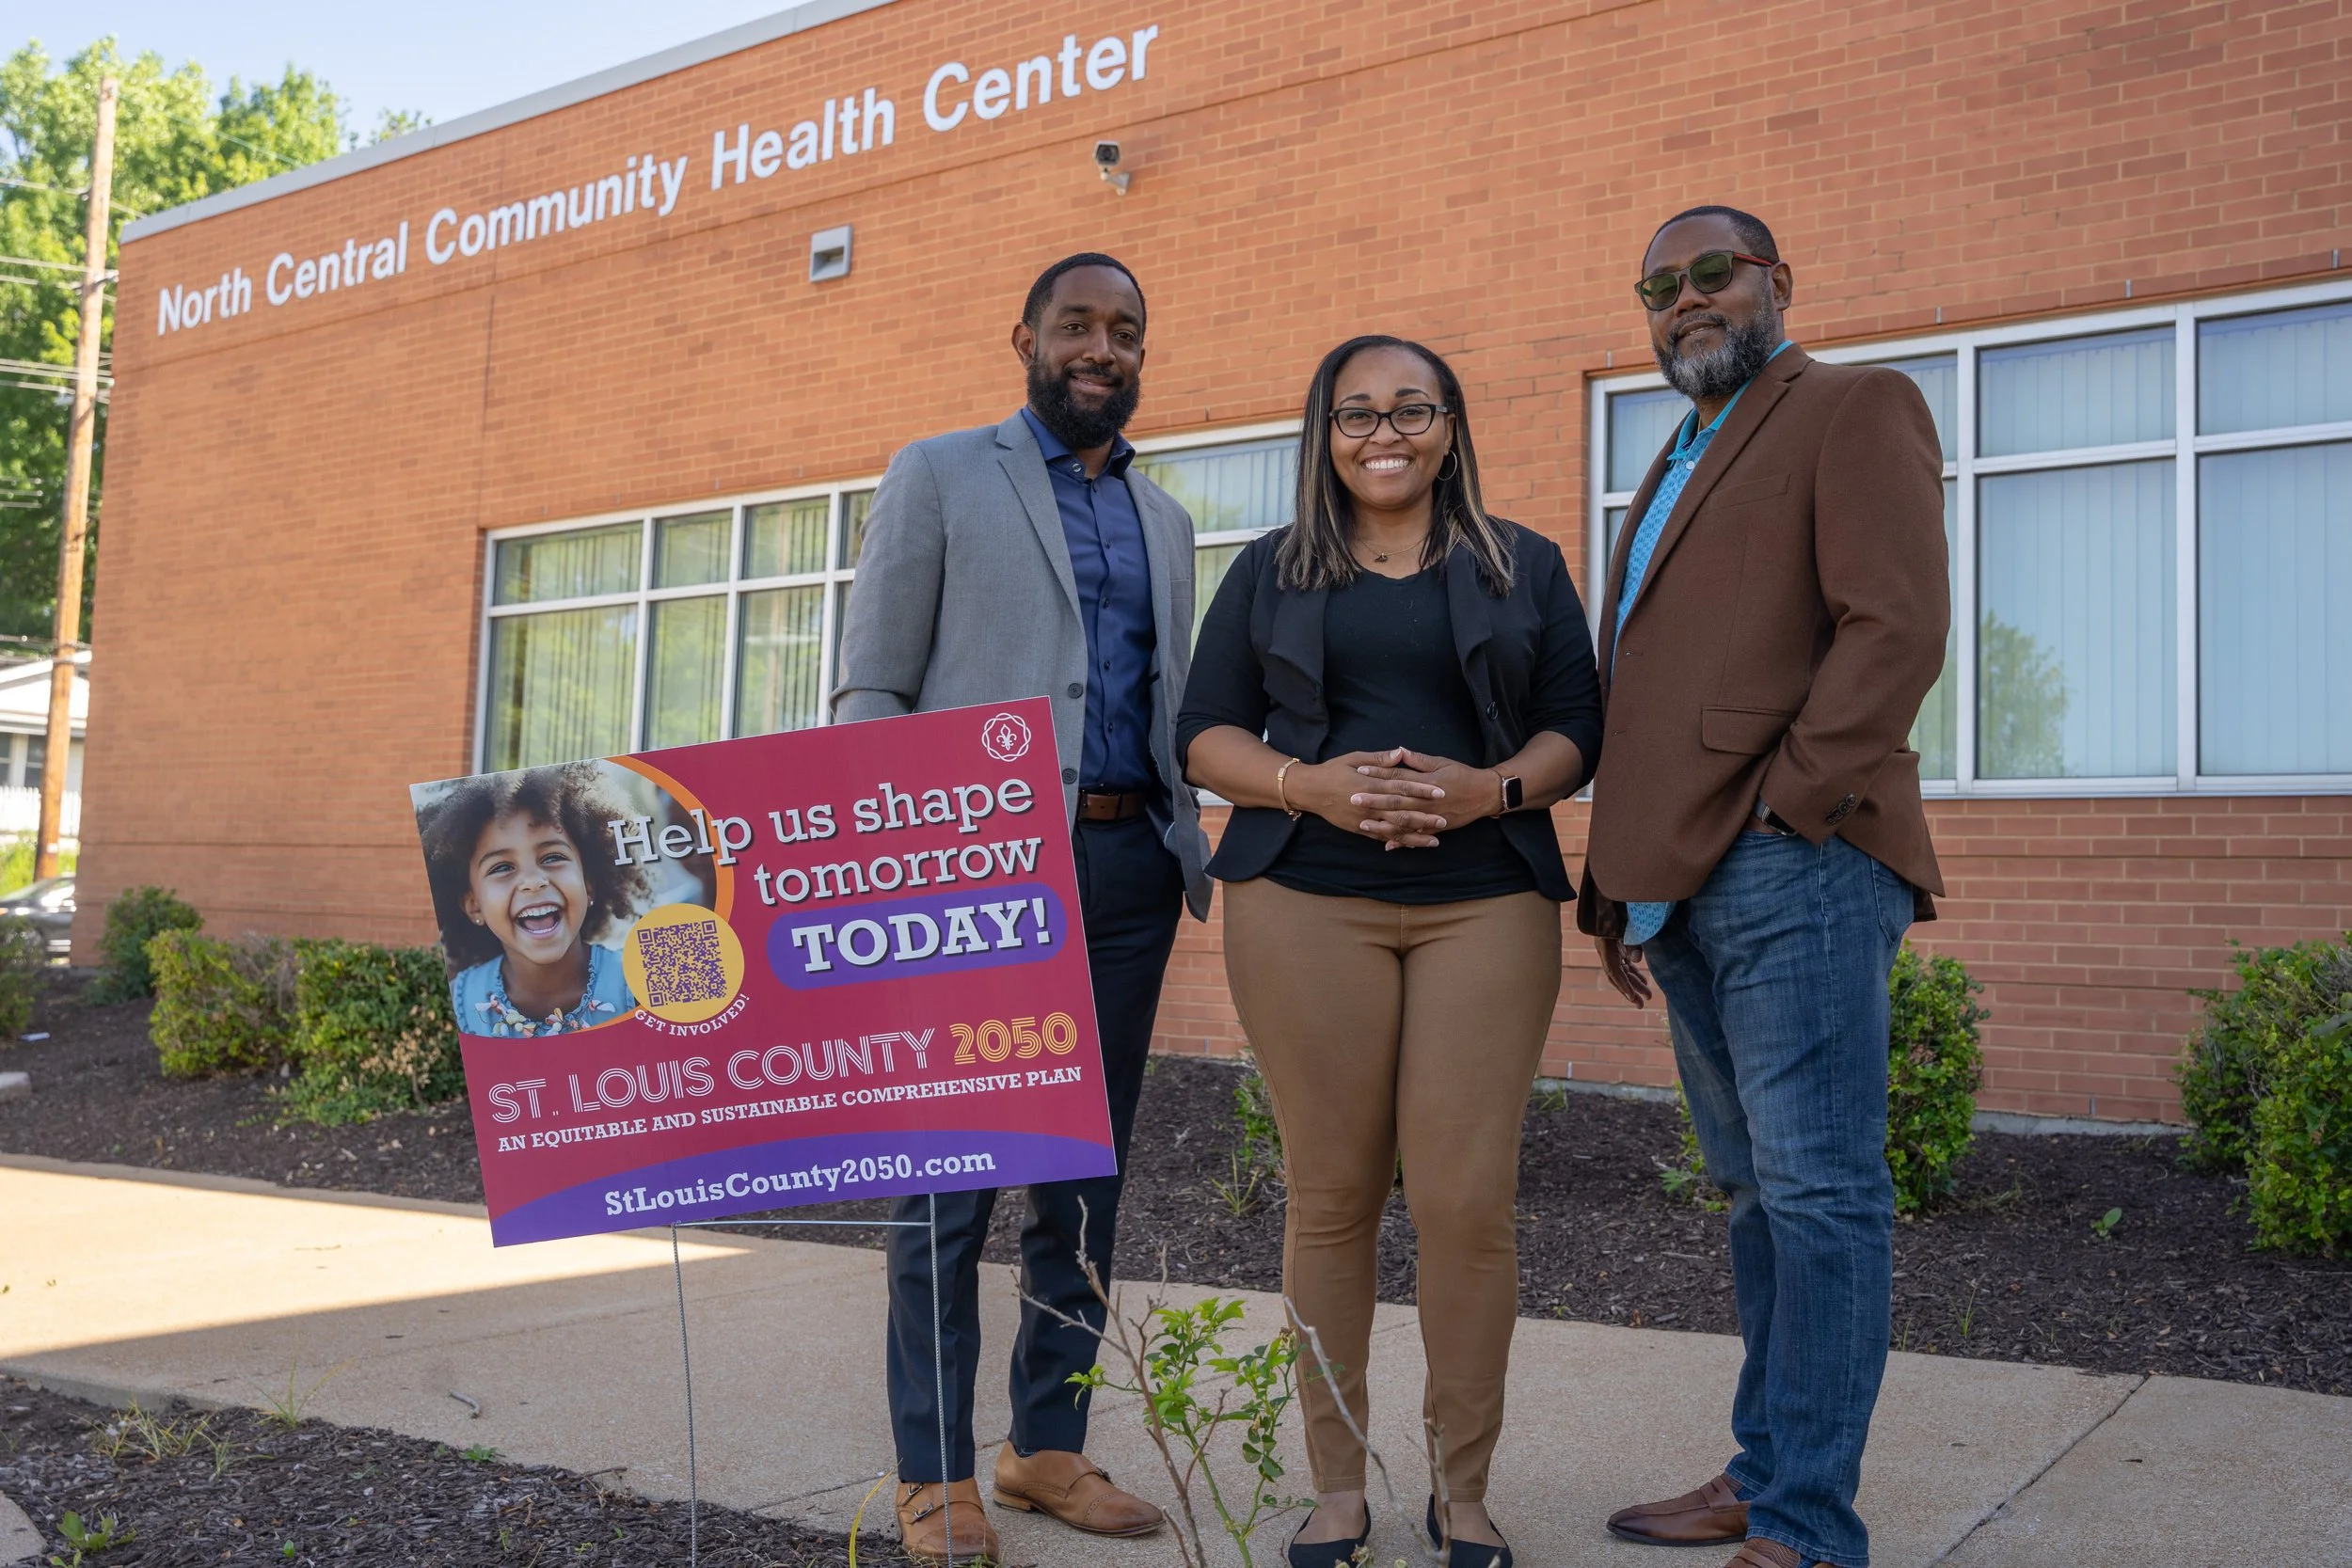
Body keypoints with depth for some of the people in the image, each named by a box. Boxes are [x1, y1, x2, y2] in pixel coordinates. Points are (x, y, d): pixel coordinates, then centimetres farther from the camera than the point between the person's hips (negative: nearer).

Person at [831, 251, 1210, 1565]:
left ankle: (1049, 1446, 20)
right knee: (952, 1172, -2)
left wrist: (1192, 847, 9)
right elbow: (872, 688, 0)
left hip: (1127, 865, 5)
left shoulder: (1166, 521, 20)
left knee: (1090, 1172, 8)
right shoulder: (940, 476, 5)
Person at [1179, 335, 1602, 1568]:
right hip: (1307, 902, 0)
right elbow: (1207, 736, 8)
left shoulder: (1525, 568, 15)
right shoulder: (1270, 574, 14)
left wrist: (1494, 787, -11)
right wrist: (1307, 784, -11)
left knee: (1467, 1198, -5)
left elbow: (1573, 730, 10)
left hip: (1486, 901, 0)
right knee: (1330, 1192, 1)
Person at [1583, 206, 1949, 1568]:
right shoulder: (1679, 470, 26)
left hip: (1795, 869, -9)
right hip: (1688, 886, 9)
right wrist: (1623, 886, 19)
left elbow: (1896, 628, -13)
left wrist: (1783, 808, -17)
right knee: (1759, 1191, 13)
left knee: (1819, 1194, -6)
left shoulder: (1858, 409, 1)